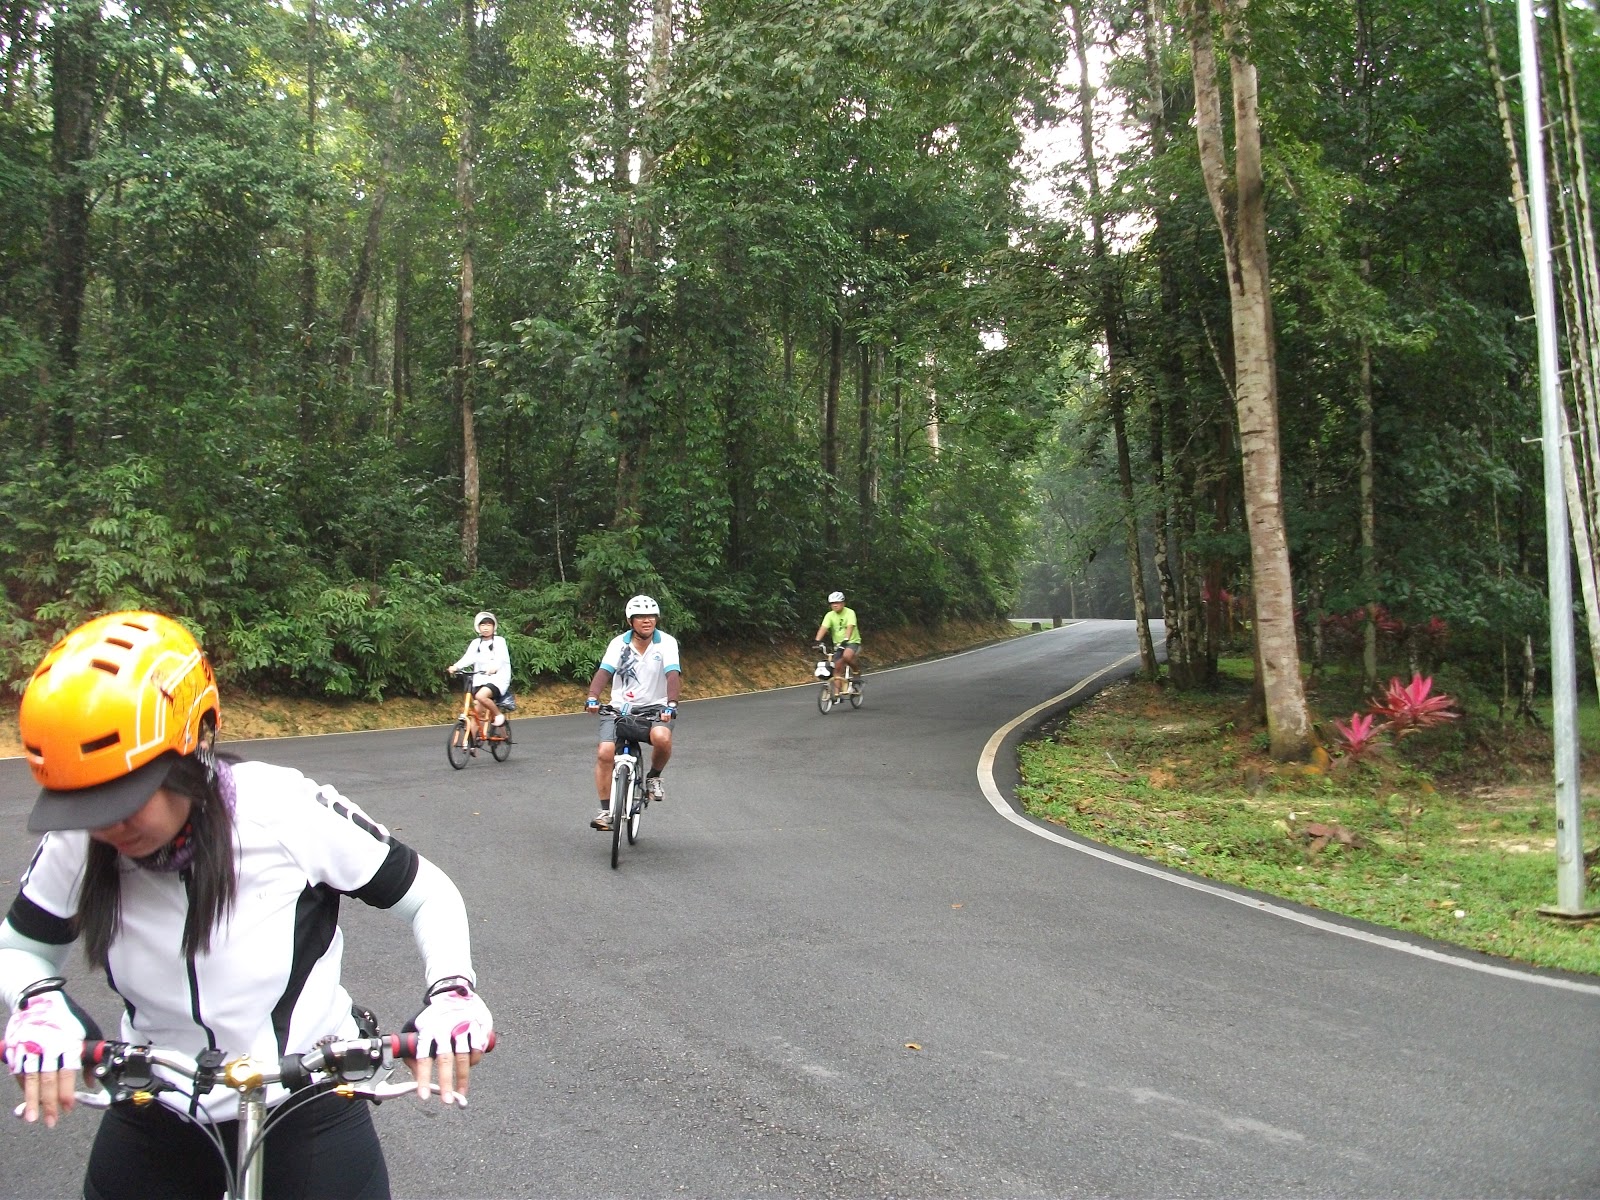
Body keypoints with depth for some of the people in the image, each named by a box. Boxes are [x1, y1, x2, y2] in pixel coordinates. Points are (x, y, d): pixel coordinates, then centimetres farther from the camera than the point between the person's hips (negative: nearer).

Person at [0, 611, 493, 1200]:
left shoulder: (285, 811, -24)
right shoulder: (77, 844, -15)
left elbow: (427, 893, -12)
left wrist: (452, 991, -29)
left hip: (309, 1115, -3)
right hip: (155, 1122, 3)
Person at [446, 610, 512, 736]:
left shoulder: (499, 641, -1)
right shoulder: (476, 643, 10)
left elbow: (500, 657, -19)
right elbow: (468, 657, -6)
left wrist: (494, 667, -41)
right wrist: (455, 666, -26)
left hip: (497, 678, -5)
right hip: (480, 679, 5)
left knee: (481, 696, -31)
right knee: (478, 710, -3)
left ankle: (498, 714, -8)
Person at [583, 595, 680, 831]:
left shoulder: (666, 642, -4)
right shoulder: (619, 643, -1)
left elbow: (673, 674, -16)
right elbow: (604, 671, -13)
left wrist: (671, 704, -33)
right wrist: (592, 698, -30)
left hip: (654, 708, -1)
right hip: (619, 708, 1)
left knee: (662, 737, -33)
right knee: (605, 754, -18)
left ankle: (653, 777, -1)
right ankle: (605, 810, -3)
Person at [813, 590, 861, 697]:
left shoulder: (849, 612, -13)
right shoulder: (830, 615, -3)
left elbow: (850, 627, -28)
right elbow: (823, 628, -17)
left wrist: (846, 639, -45)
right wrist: (817, 640, -33)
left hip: (852, 642, -4)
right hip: (838, 644, 4)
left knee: (846, 656, -34)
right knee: (837, 669, -2)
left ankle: (856, 669, -4)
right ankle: (837, 694, 2)